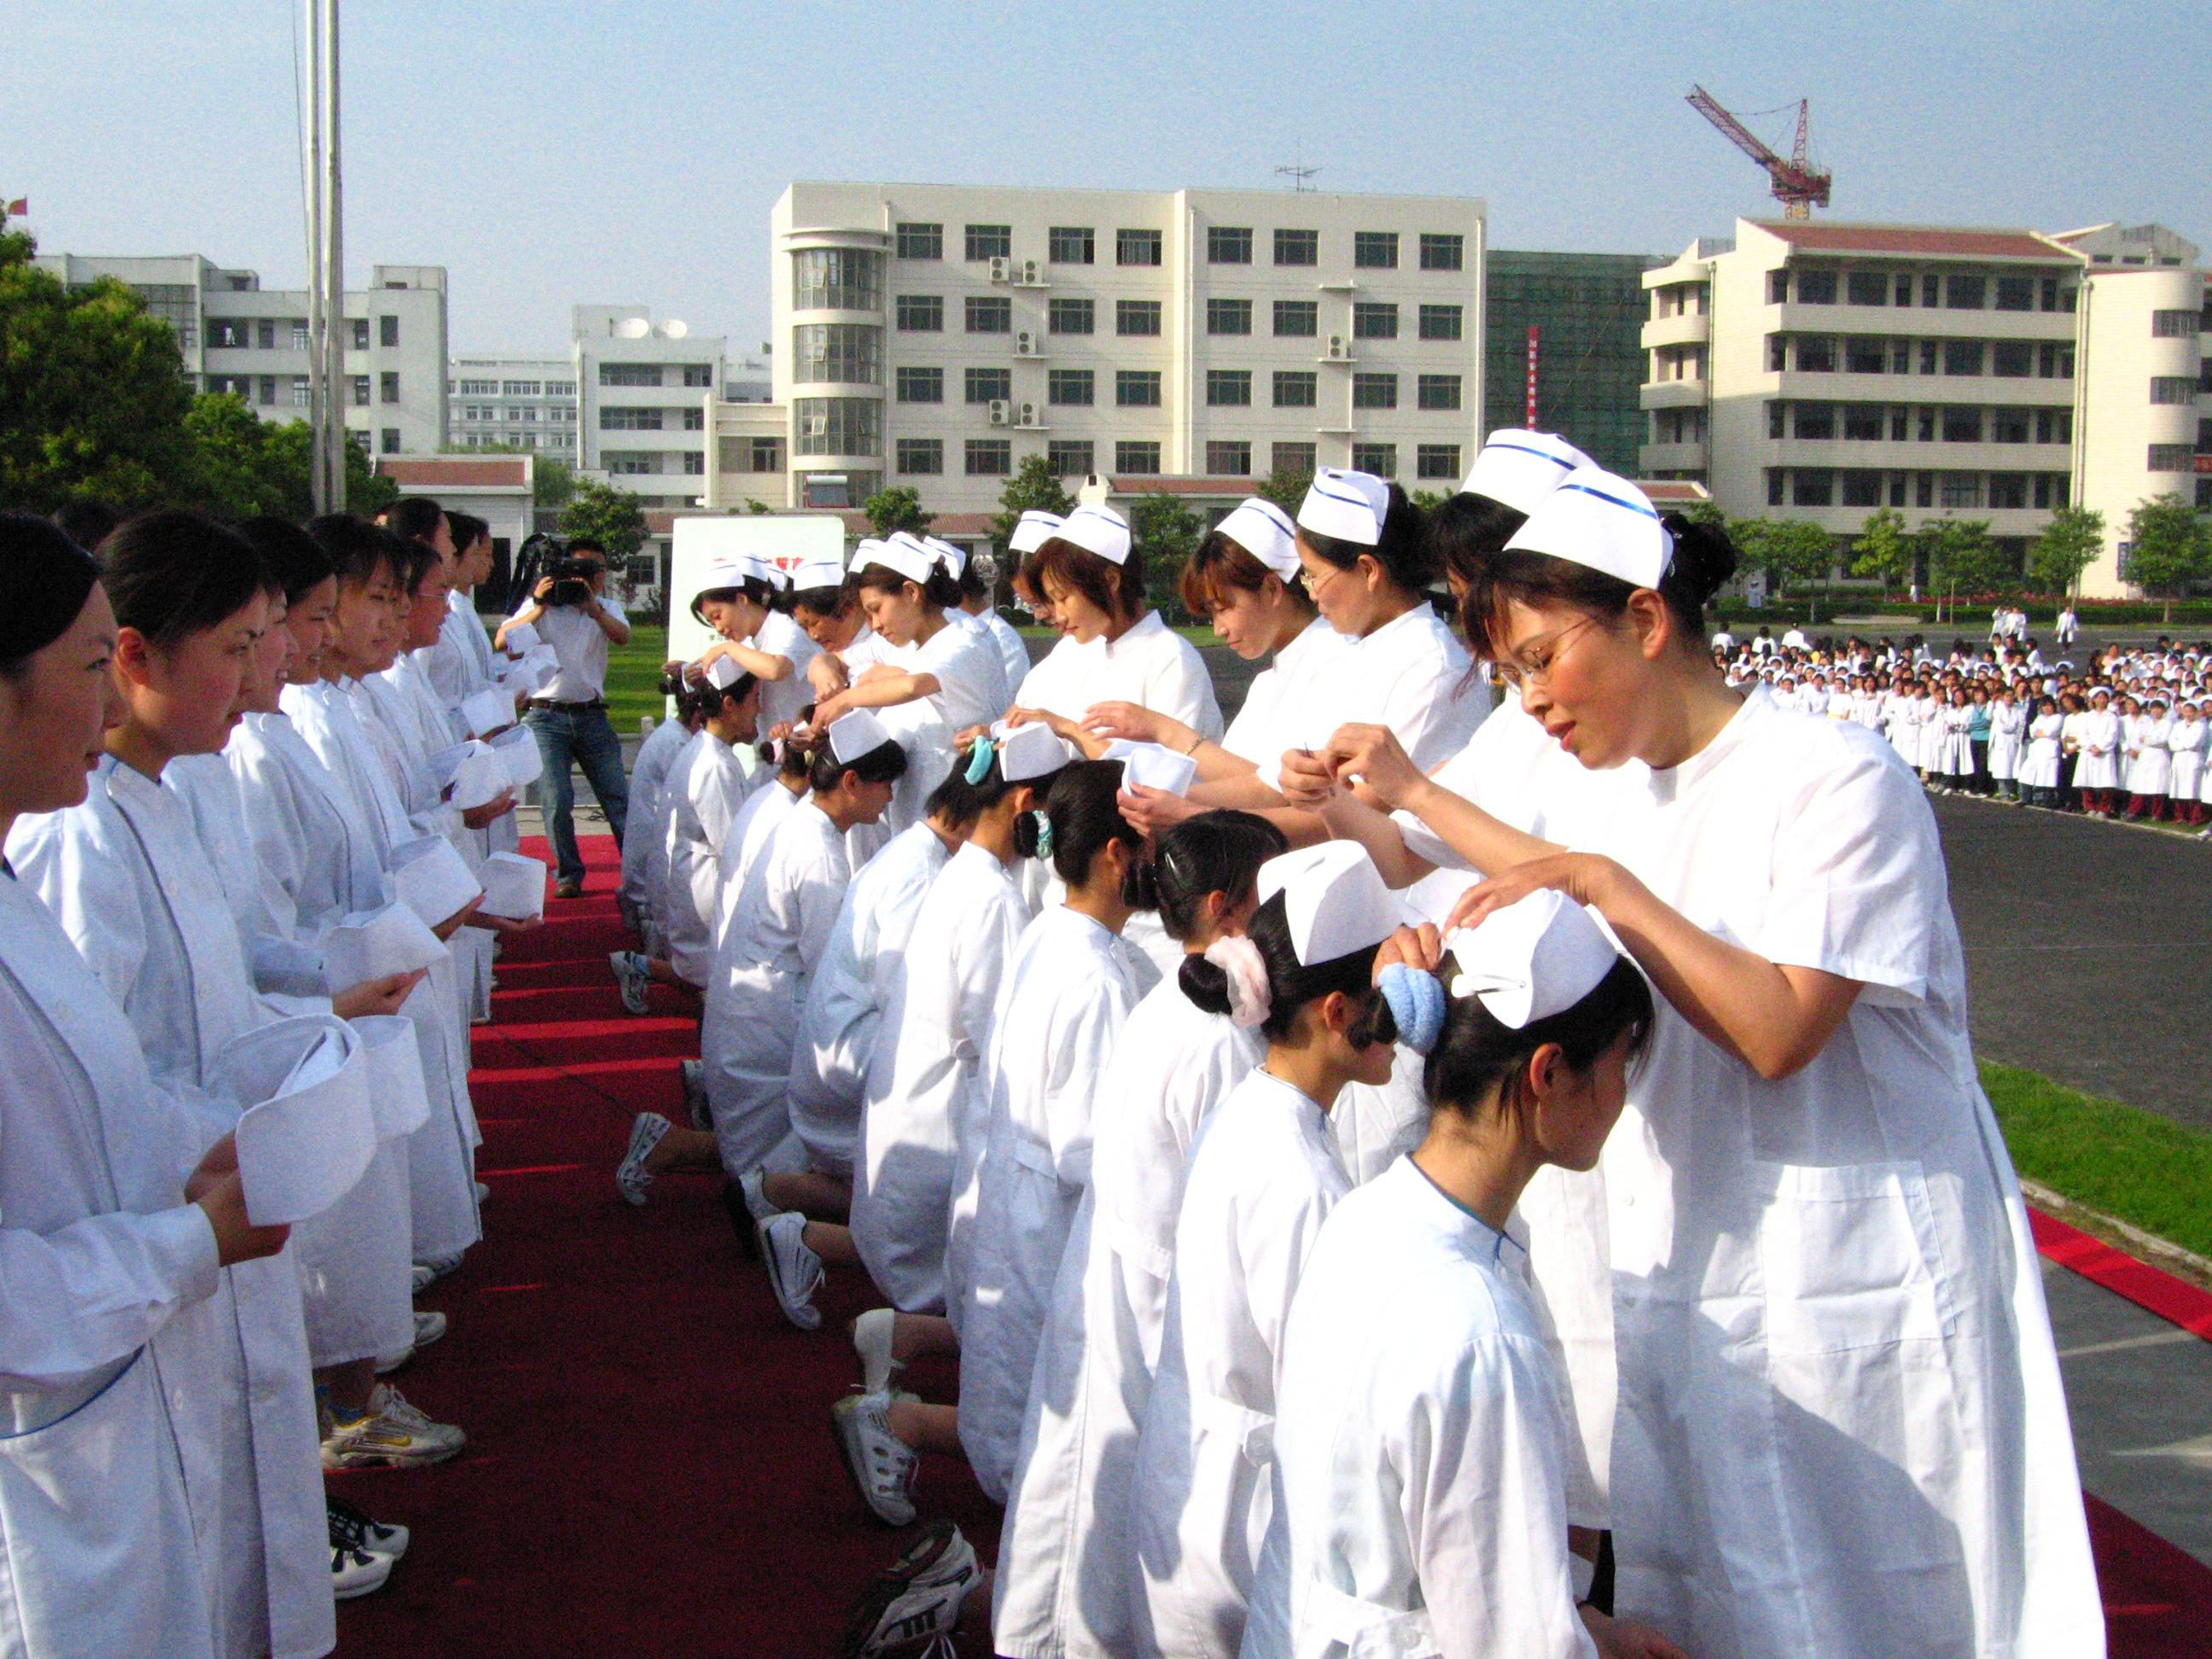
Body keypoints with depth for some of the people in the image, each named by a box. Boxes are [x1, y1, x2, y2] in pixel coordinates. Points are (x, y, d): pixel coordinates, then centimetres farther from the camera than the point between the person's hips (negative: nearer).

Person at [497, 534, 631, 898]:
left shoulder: (608, 607, 13)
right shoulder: (542, 604, 5)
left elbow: (622, 636, -11)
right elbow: (502, 641, -9)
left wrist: (593, 607, -26)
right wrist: (539, 607, -19)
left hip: (592, 715, 2)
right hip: (547, 715, -2)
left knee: (618, 797, 0)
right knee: (557, 800, -7)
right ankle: (568, 875, 5)